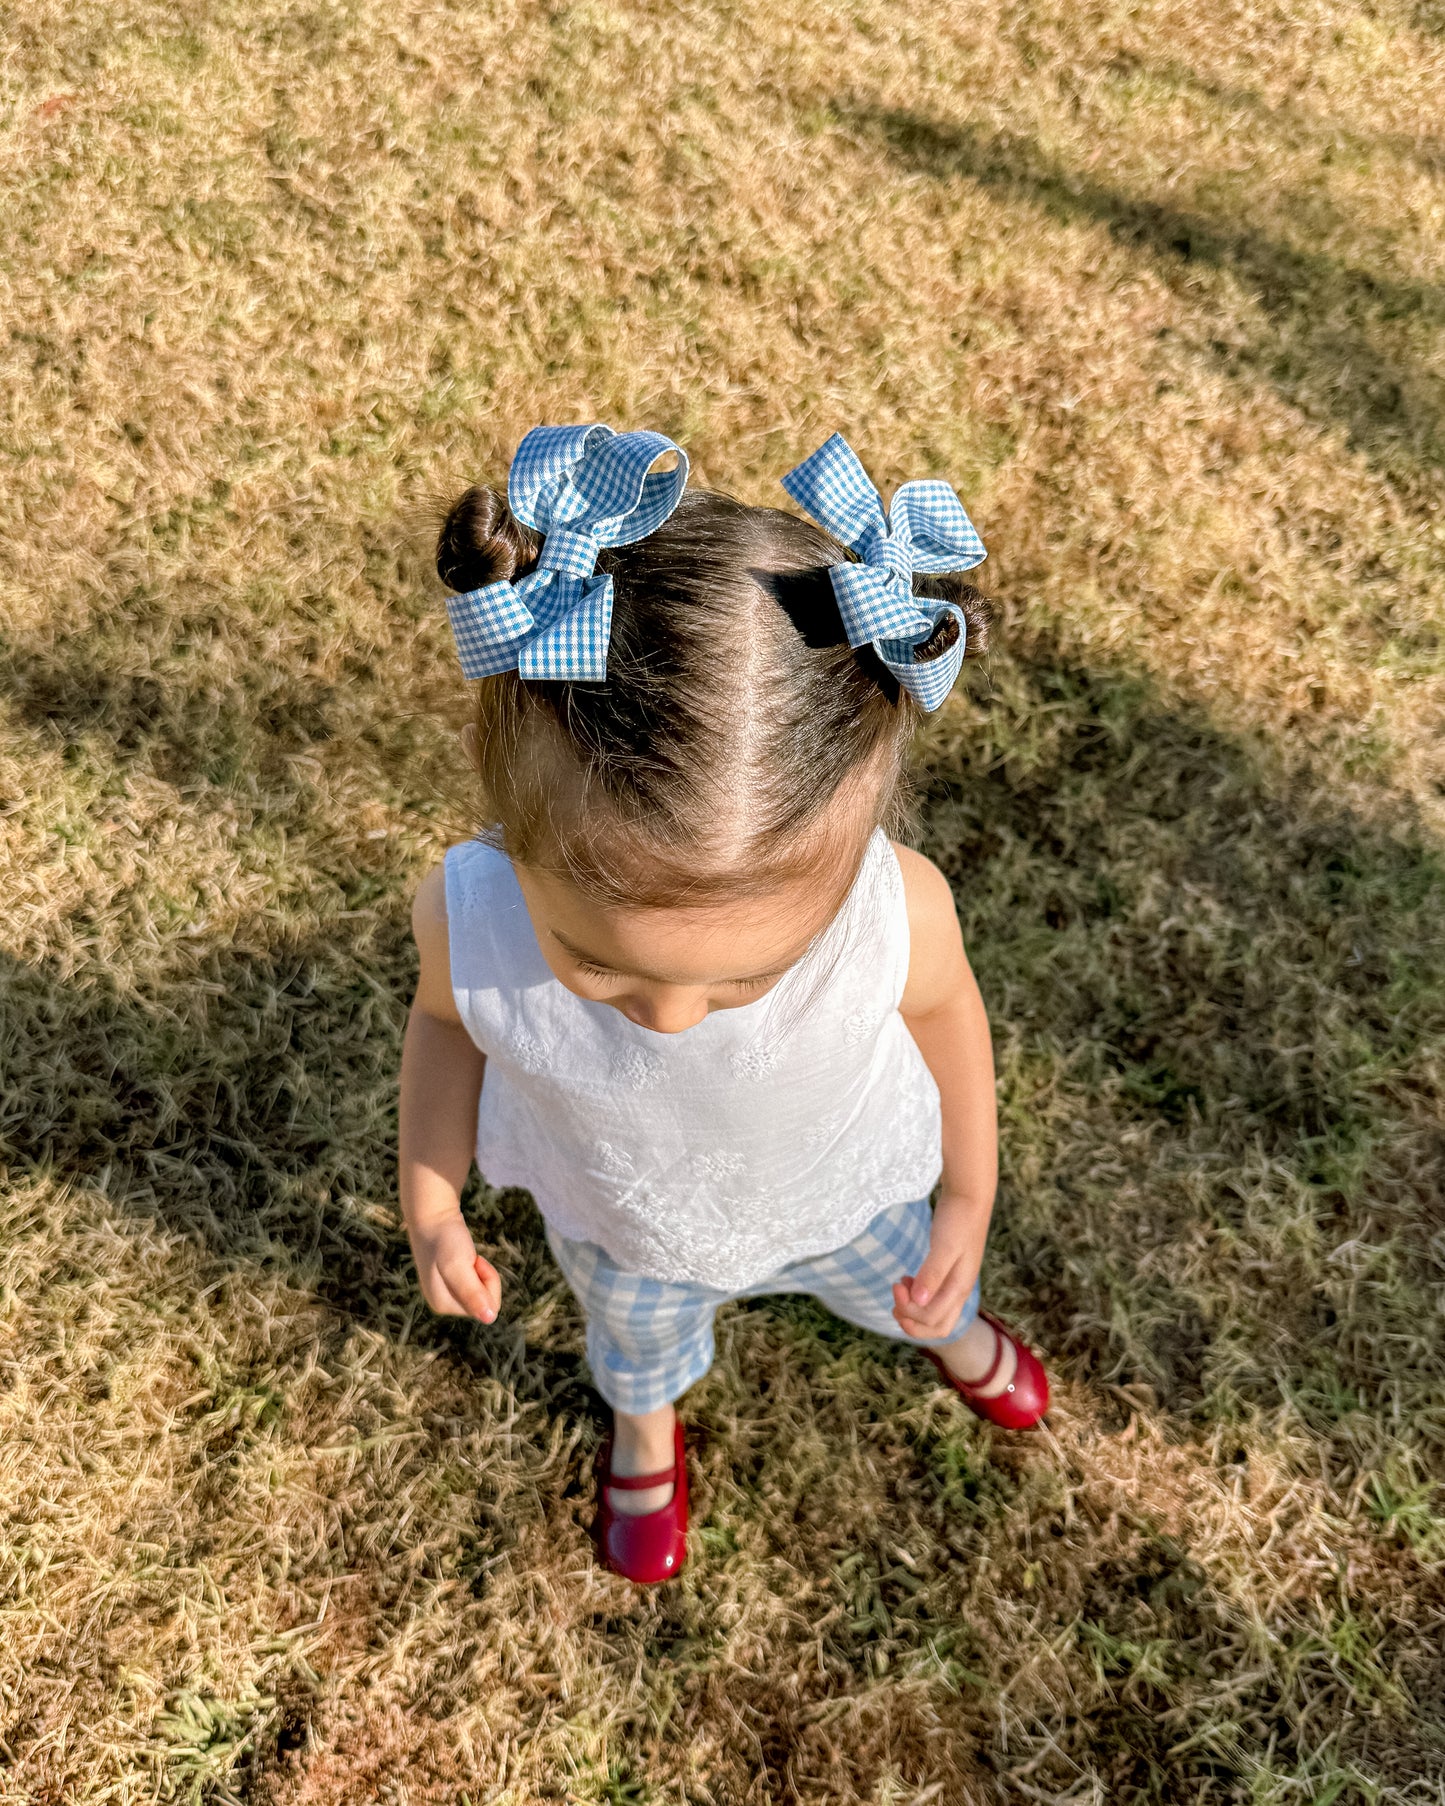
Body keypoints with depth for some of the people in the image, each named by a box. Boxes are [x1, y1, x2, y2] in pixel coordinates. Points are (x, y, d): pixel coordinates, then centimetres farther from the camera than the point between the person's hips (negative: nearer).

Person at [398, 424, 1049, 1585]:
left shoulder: (897, 915, -42)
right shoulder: (470, 914, -39)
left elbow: (943, 1009, -17)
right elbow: (450, 1020, -13)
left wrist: (970, 1194, -5)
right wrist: (431, 1207, -5)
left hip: (841, 1196, 0)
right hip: (617, 1222, 1)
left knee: (901, 1279, 34)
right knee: (638, 1334, 35)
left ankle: (957, 1334, 74)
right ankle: (645, 1430, 74)